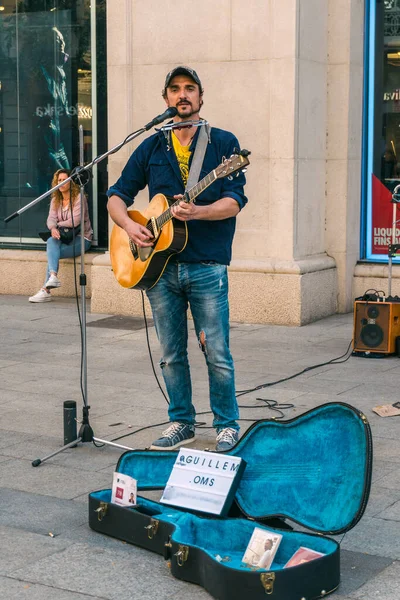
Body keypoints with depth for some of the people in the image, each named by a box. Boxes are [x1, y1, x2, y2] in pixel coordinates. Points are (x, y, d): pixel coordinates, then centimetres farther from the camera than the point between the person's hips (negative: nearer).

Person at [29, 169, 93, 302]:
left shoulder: (78, 197, -9)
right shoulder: (55, 200, 11)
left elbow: (74, 222, -17)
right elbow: (51, 219, -2)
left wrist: (58, 224, -5)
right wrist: (53, 228, -24)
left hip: (81, 238, -5)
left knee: (52, 251, -26)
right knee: (51, 241, -28)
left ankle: (45, 290, -30)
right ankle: (53, 276, -41)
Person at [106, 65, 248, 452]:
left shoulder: (223, 143, 1)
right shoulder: (151, 147, 11)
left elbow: (234, 202, -9)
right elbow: (117, 196, 12)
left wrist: (197, 212, -26)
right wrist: (129, 225, -7)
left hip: (206, 266, -3)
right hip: (159, 265, 4)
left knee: (217, 354, -1)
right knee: (171, 355, 10)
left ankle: (227, 425, 15)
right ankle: (181, 423, 24)